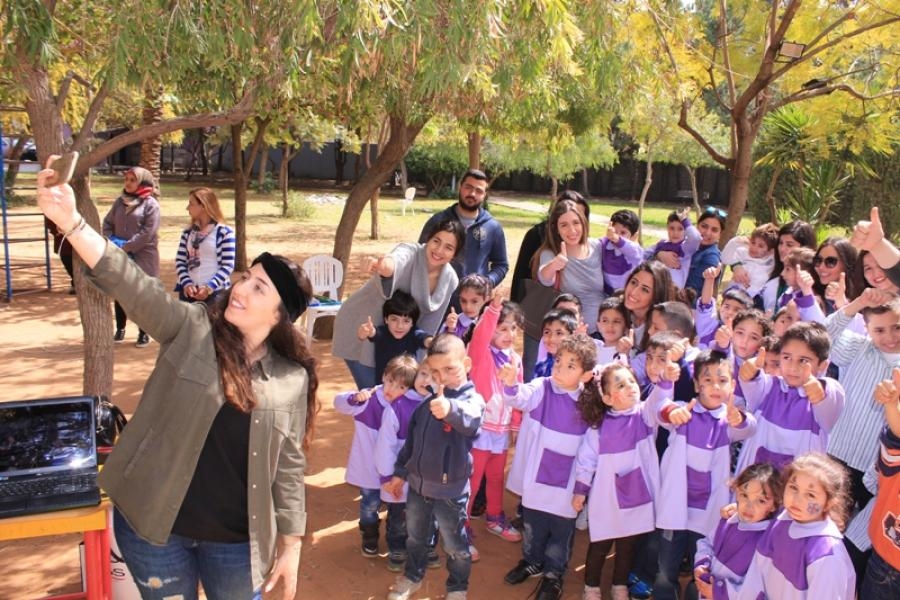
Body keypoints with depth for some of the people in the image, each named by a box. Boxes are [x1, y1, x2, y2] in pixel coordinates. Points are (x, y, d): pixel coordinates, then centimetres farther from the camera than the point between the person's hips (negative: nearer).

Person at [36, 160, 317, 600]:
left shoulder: (293, 379, -5)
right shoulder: (191, 329, -7)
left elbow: (290, 465, 0)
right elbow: (130, 283, -21)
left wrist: (290, 545, 0)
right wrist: (69, 220, -34)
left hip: (236, 540, 0)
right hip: (153, 525, 0)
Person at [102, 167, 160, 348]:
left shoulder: (150, 204, -9)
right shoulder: (120, 201, 9)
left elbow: (147, 233, -16)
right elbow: (107, 223, 9)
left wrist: (125, 247, -17)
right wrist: (111, 242, -9)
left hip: (143, 257, -5)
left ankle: (144, 333, 15)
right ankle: (120, 329, 28)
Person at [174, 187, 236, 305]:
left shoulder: (225, 232, -5)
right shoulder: (187, 233, 10)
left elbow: (228, 266, -8)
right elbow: (180, 261, 8)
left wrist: (209, 287, -18)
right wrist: (186, 283, -9)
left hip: (215, 292, -5)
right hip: (189, 291, 5)